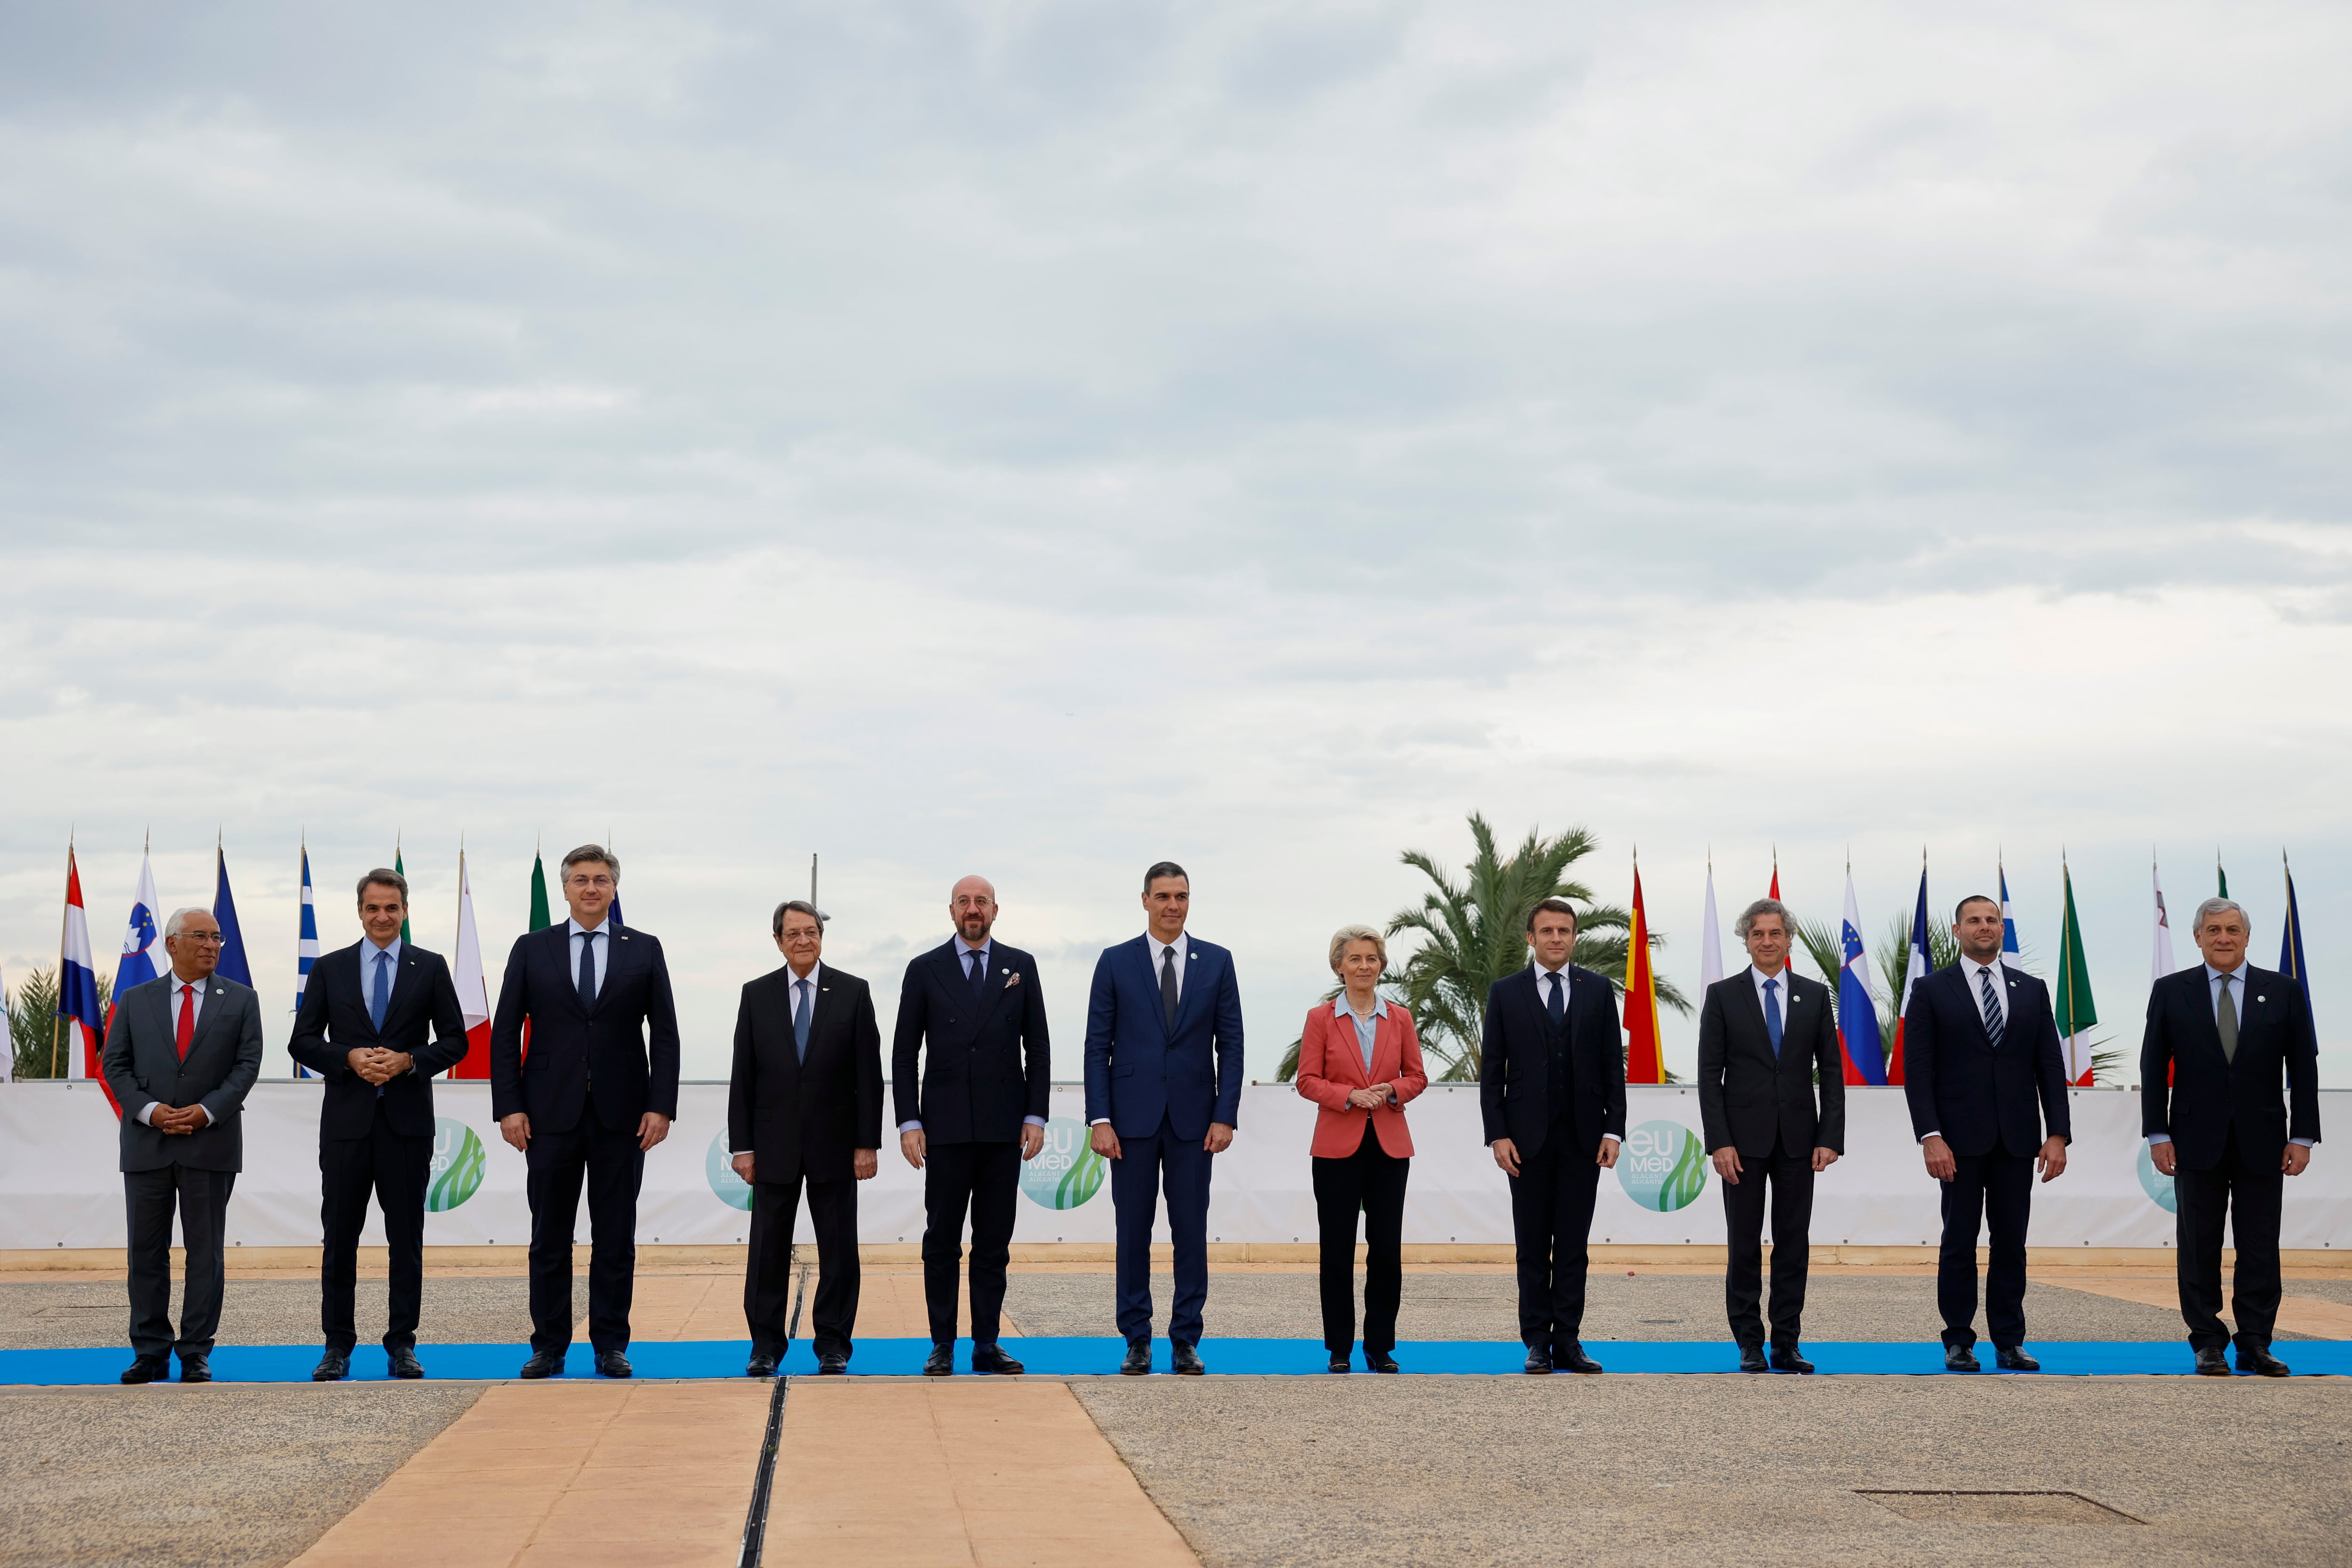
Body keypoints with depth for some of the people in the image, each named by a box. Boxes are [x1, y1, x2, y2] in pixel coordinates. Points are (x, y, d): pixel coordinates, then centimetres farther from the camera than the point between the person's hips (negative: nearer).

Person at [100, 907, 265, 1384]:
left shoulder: (240, 1000, 7)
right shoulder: (135, 1001, 10)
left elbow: (247, 1064, 0)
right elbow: (115, 1064, 4)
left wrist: (206, 1111, -13)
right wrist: (149, 1110, -11)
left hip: (211, 1143, -1)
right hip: (147, 1143, 1)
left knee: (206, 1251, 1)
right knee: (146, 1251, 4)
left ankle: (197, 1353, 6)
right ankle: (150, 1353, 10)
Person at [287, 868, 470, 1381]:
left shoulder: (430, 968, 6)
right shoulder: (329, 969, 8)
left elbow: (454, 1041, 5)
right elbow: (302, 1041, 5)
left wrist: (408, 1061, -12)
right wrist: (350, 1059, -12)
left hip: (407, 1122, 0)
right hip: (347, 1121, 1)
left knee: (407, 1239, 3)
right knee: (339, 1238, 3)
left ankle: (402, 1345, 9)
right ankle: (337, 1346, 10)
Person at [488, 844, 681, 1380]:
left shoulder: (644, 950, 6)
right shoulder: (532, 949, 6)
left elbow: (664, 1034, 4)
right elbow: (505, 1032, 4)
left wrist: (661, 1105, -5)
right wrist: (509, 1106, -5)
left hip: (621, 1115, 0)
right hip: (552, 1113, 0)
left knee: (616, 1236, 4)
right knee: (549, 1237, 4)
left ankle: (611, 1345, 11)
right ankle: (549, 1346, 11)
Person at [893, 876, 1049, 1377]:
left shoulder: (1020, 966, 8)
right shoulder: (925, 971, 4)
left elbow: (1037, 1047, 7)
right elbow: (903, 1054, 3)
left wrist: (1035, 1116, -1)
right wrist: (909, 1122, -5)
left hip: (1003, 1128, 1)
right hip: (946, 1128, -1)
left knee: (994, 1242, 5)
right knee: (941, 1242, 1)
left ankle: (987, 1345, 9)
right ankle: (942, 1346, 7)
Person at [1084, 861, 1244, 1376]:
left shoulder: (1216, 962, 6)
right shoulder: (1116, 962, 2)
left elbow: (1230, 1043, 4)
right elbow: (1097, 1046, 1)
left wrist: (1225, 1116, -5)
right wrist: (1099, 1119, -7)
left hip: (1193, 1120, 1)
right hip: (1133, 1117, -1)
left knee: (1191, 1232, 2)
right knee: (1133, 1232, 3)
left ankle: (1186, 1341, 9)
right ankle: (1137, 1342, 10)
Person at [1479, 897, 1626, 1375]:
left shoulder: (1597, 990, 6)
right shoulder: (1505, 992, 3)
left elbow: (1613, 1065, 6)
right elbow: (1491, 1070, 2)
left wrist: (1613, 1130, -2)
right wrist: (1498, 1134, -7)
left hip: (1583, 1137, 1)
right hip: (1528, 1137, -1)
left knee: (1573, 1245, 3)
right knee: (1533, 1246, 3)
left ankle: (1568, 1341, 6)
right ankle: (1538, 1344, 8)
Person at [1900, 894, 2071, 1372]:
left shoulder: (2032, 990, 10)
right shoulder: (1931, 990, 1)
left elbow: (2050, 1065, 7)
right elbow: (1918, 1068, -4)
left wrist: (2059, 1133, -2)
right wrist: (1930, 1136, -13)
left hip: (2017, 1139, 3)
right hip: (1959, 1138, -3)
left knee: (2011, 1243, 5)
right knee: (1959, 1243, 2)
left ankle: (2009, 1342, 11)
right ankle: (1959, 1342, 9)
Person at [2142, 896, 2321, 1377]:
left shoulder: (2284, 991, 4)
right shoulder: (2171, 991, 3)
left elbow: (2304, 1068, 4)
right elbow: (2154, 1068, 3)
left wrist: (2302, 1136, -3)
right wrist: (2158, 1135, -4)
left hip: (2262, 1143, 0)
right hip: (2197, 1143, 0)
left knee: (2260, 1249, 3)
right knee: (2200, 1248, 3)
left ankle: (2255, 1345, 9)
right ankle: (2208, 1344, 10)